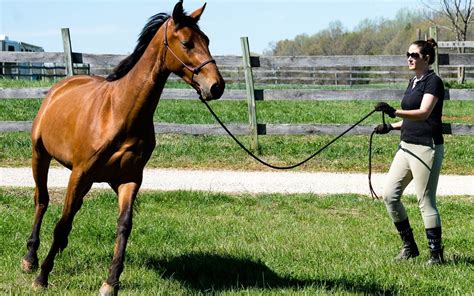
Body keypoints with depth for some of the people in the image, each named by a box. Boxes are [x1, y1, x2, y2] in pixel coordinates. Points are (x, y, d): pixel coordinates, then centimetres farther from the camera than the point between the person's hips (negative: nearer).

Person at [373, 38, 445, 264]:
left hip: (426, 148, -9)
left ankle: (436, 254, 6)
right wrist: (391, 127, 12)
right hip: (407, 146, 9)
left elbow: (424, 113, -26)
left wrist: (394, 112, -39)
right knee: (389, 195, 5)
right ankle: (409, 246, 17)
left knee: (426, 202, -5)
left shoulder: (433, 82, -11)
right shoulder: (413, 82, 16)